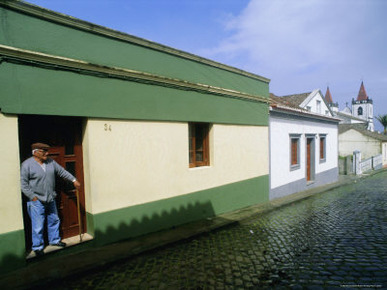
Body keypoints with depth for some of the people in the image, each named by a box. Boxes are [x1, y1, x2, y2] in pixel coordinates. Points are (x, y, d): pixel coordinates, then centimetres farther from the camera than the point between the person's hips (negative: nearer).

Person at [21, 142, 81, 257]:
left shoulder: (51, 162, 4)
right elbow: (24, 184, -10)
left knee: (54, 221, 17)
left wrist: (74, 180, 10)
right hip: (37, 201, -6)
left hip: (50, 199, 6)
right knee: (38, 226, 1)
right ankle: (37, 247, 19)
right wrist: (33, 197, -13)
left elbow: (62, 172, 13)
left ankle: (54, 240, 35)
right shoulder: (27, 165, -11)